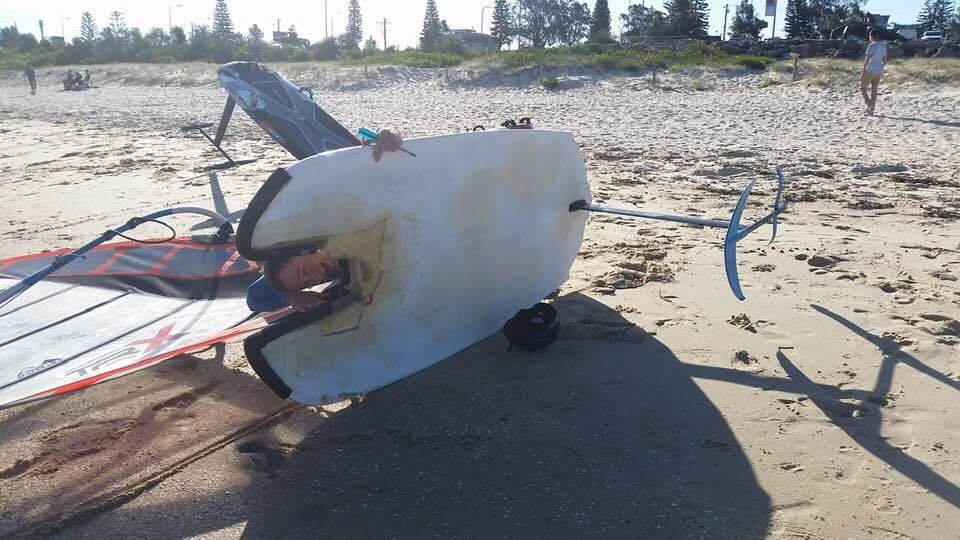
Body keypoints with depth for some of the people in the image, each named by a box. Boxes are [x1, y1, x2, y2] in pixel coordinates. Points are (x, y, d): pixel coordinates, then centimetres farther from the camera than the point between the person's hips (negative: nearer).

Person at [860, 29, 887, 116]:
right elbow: (884, 60, 14)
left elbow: (867, 60, -18)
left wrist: (863, 71, -13)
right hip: (879, 72, 7)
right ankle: (871, 110, 12)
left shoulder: (871, 46, -13)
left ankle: (870, 104, -11)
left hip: (870, 71, -7)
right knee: (874, 90, 12)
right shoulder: (883, 46, 10)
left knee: (863, 88, 6)